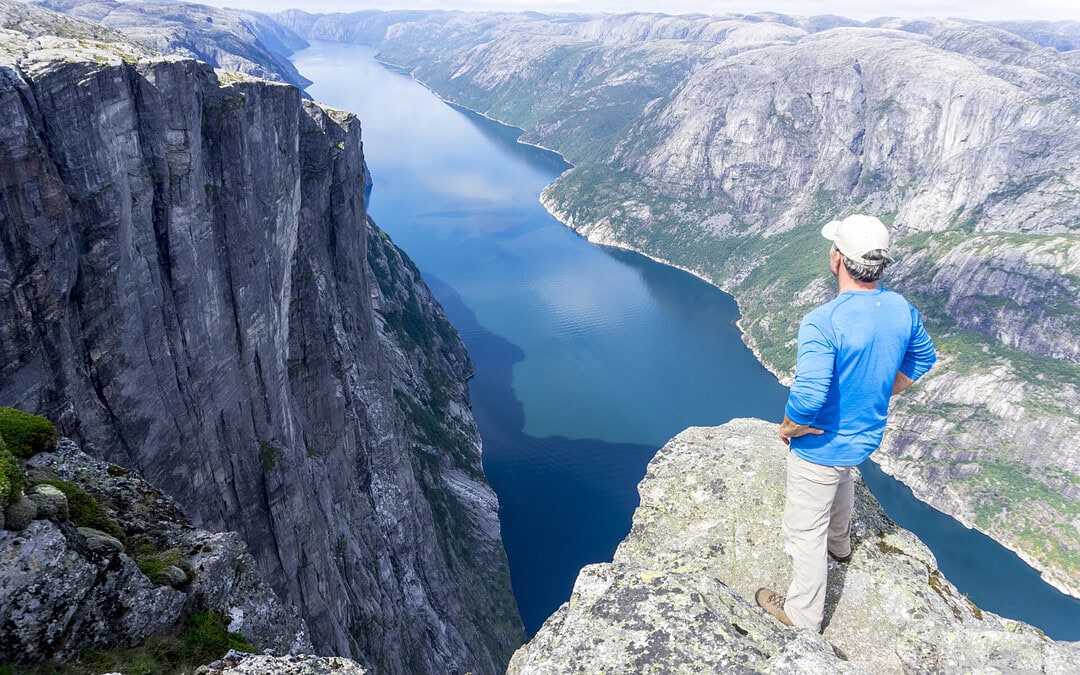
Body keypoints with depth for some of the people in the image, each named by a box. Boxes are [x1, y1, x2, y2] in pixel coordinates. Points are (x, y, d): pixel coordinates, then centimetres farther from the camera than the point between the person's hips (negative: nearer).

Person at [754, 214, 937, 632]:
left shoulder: (823, 323, -34)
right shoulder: (901, 309, -9)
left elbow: (808, 398, -39)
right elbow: (923, 360, 10)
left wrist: (788, 429, -18)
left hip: (820, 445, -8)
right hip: (868, 435, 8)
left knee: (805, 529, 11)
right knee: (840, 477, 38)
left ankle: (803, 616, 30)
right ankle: (839, 545, 65)